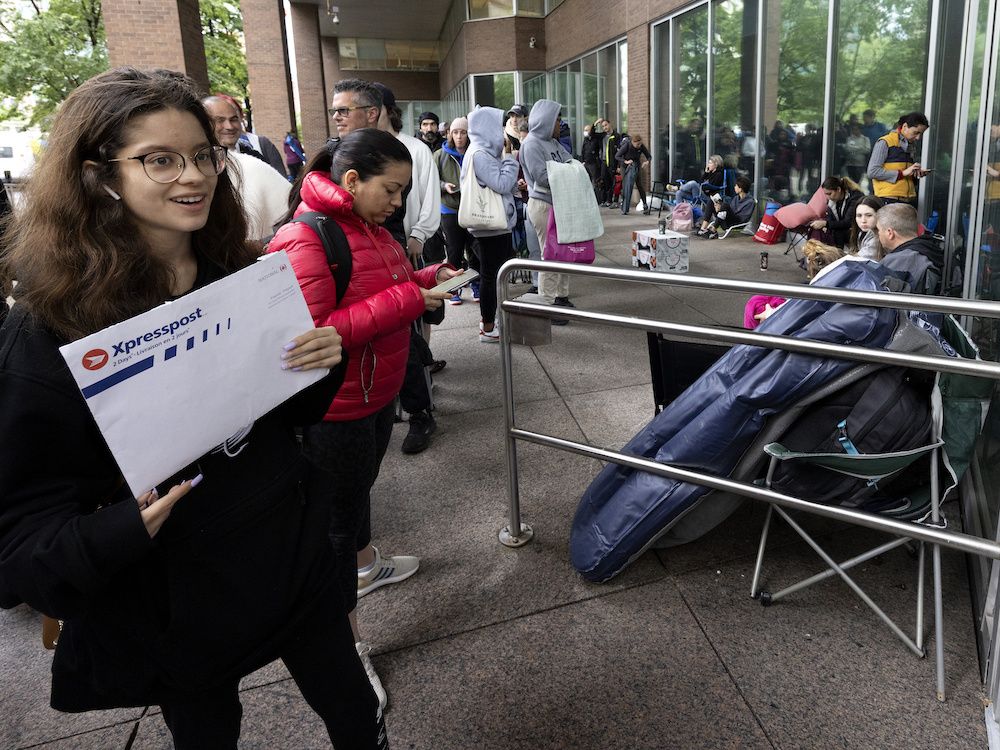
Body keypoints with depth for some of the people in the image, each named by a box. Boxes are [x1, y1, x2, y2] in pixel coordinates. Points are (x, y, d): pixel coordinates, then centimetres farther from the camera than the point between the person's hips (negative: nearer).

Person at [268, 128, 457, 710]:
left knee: (360, 486, 28)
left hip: (379, 391, 9)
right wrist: (407, 299, -28)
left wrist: (428, 279, -1)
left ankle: (366, 565, 54)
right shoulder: (304, 240, -23)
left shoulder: (368, 225, 6)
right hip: (338, 408, -9)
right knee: (338, 514, 5)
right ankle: (347, 644, 22)